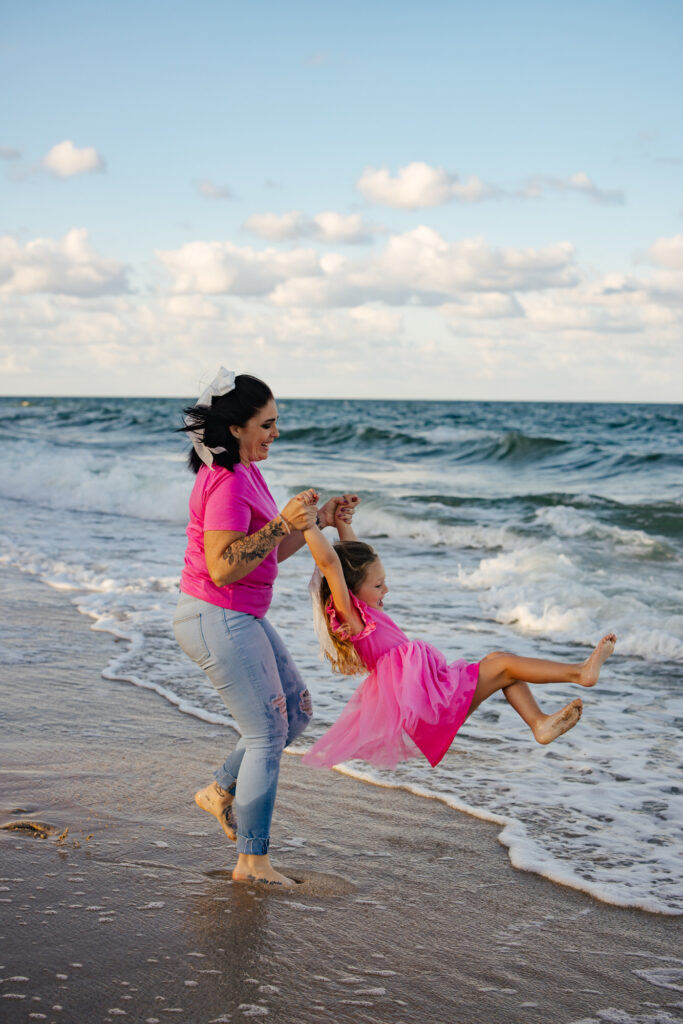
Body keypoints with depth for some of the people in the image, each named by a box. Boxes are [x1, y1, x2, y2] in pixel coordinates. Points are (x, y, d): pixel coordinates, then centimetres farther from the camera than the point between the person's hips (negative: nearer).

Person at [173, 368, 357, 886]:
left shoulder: (246, 473, 11)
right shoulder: (227, 483, -21)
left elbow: (269, 553, 15)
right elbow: (223, 567, -27)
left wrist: (316, 520, 5)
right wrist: (283, 524, -29)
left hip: (243, 617, 10)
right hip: (217, 619, -10)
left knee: (297, 710, 16)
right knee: (268, 732, -3)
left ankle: (222, 791, 27)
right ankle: (252, 860, 7)